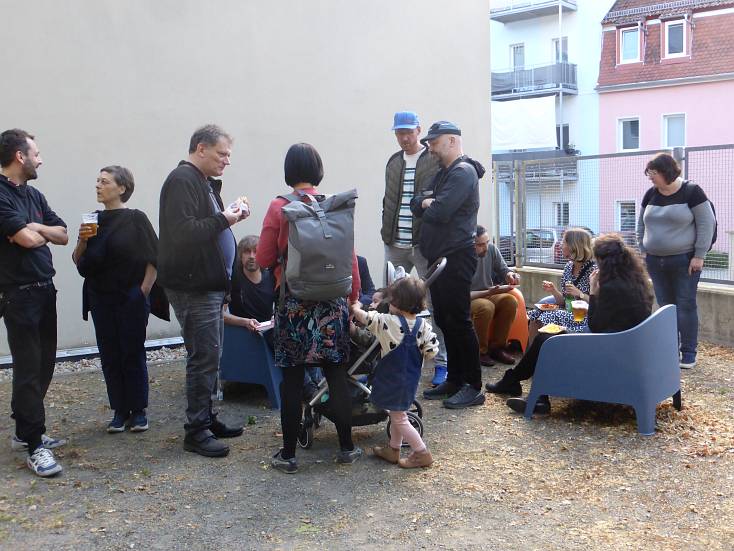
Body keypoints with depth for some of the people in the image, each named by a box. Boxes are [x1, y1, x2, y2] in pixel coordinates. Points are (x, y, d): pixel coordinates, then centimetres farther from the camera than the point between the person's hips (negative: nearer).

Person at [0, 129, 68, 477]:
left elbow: (63, 235, 11)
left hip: (45, 290, 8)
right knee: (29, 369, -6)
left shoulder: (34, 195, 15)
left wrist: (35, 228, -7)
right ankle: (35, 446, -1)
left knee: (44, 365, 11)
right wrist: (41, 234, 2)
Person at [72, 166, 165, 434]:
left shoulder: (136, 219, -5)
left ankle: (138, 411, 11)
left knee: (133, 354, 1)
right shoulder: (93, 220, 9)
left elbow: (153, 259, -5)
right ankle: (120, 411, 16)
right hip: (100, 299, 5)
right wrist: (82, 240, -7)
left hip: (131, 299, -5)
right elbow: (79, 262, 11)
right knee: (110, 355, 7)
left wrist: (143, 292, -9)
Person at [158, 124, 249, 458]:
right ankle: (196, 430, 2)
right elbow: (182, 232, -24)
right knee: (204, 357, -7)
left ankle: (206, 420, 25)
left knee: (208, 356, 15)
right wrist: (223, 220, -18)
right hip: (193, 287, -10)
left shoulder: (204, 182, 19)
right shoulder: (182, 180, -13)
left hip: (209, 285, 10)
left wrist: (230, 215, 6)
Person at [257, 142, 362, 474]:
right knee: (337, 375, 10)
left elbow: (264, 259, -2)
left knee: (292, 379, 5)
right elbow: (350, 257, 3)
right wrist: (354, 297, 13)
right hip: (332, 301, 2)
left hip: (293, 303, -2)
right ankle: (346, 448, 18)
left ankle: (288, 455, 12)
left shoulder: (278, 208, -5)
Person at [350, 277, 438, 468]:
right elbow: (431, 352, -8)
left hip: (393, 379, -6)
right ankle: (393, 449, 35)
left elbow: (360, 315, -18)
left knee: (399, 418, 7)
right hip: (411, 378, 6)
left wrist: (356, 306, 3)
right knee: (397, 413, 22)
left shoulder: (388, 323, -23)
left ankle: (422, 453, 11)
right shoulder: (423, 326, -9)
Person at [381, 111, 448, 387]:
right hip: (395, 245, 6)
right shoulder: (393, 162, 15)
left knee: (434, 303, 0)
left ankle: (440, 363, 6)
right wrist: (386, 230, 13)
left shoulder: (436, 160, -3)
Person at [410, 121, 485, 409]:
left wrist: (426, 205, -1)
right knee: (444, 320, 13)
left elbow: (439, 213, -22)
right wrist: (426, 202, -9)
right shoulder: (443, 173, 20)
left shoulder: (463, 172, -12)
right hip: (438, 257, 10)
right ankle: (454, 379, 22)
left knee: (459, 321, -7)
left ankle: (473, 387, 0)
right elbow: (416, 203, 13)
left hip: (456, 258, -10)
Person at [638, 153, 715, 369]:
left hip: (684, 261, -5)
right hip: (656, 262, 5)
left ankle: (688, 353, 7)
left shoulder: (691, 192, -8)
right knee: (665, 306, 8)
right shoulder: (650, 195, 7)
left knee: (686, 306, -1)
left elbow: (706, 224, -9)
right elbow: (641, 225, 17)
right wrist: (643, 250, 9)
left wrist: (699, 256, -12)